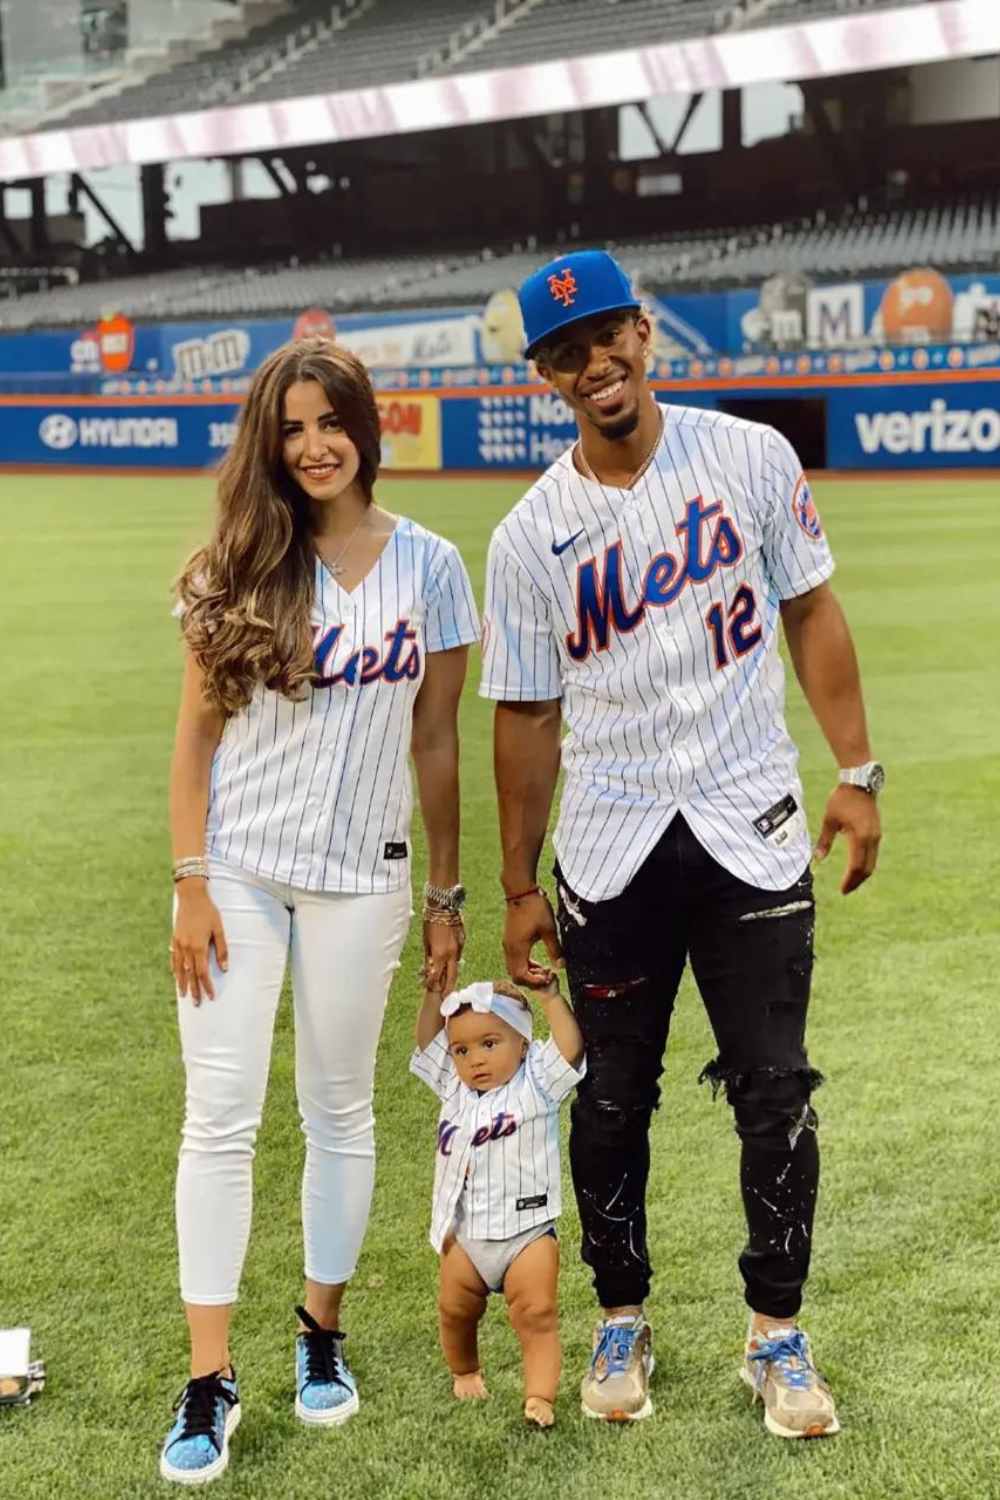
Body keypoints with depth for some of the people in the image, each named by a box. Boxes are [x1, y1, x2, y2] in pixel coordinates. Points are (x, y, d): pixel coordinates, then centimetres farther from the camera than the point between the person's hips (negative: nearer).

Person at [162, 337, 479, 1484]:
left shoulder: (426, 565, 2)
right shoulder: (239, 567, 1)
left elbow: (435, 741, 5)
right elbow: (197, 732, 2)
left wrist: (446, 895, 6)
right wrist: (190, 881, -5)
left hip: (360, 877, 0)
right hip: (238, 872, 0)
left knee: (339, 1111, 10)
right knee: (219, 1117, -2)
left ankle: (322, 1336, 28)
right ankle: (209, 1384, 6)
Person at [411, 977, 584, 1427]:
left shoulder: (535, 1084, -5)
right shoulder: (454, 1087, 7)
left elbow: (570, 1048, -19)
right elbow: (427, 1038, 6)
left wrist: (550, 996, -23)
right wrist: (436, 990, -4)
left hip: (527, 1230, -4)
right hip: (463, 1234, 4)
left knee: (537, 1315, -8)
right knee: (455, 1310, 15)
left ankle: (540, 1396, -7)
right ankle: (465, 1372, 38)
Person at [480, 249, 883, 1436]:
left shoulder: (751, 459, -1)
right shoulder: (529, 535, -1)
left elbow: (810, 613, 6)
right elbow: (527, 716, 3)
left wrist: (855, 773, 1)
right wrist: (517, 887, 5)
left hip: (751, 835, 0)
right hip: (610, 857, 1)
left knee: (775, 1092, 3)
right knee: (613, 1101, 10)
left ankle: (776, 1335, 20)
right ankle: (620, 1322, 28)